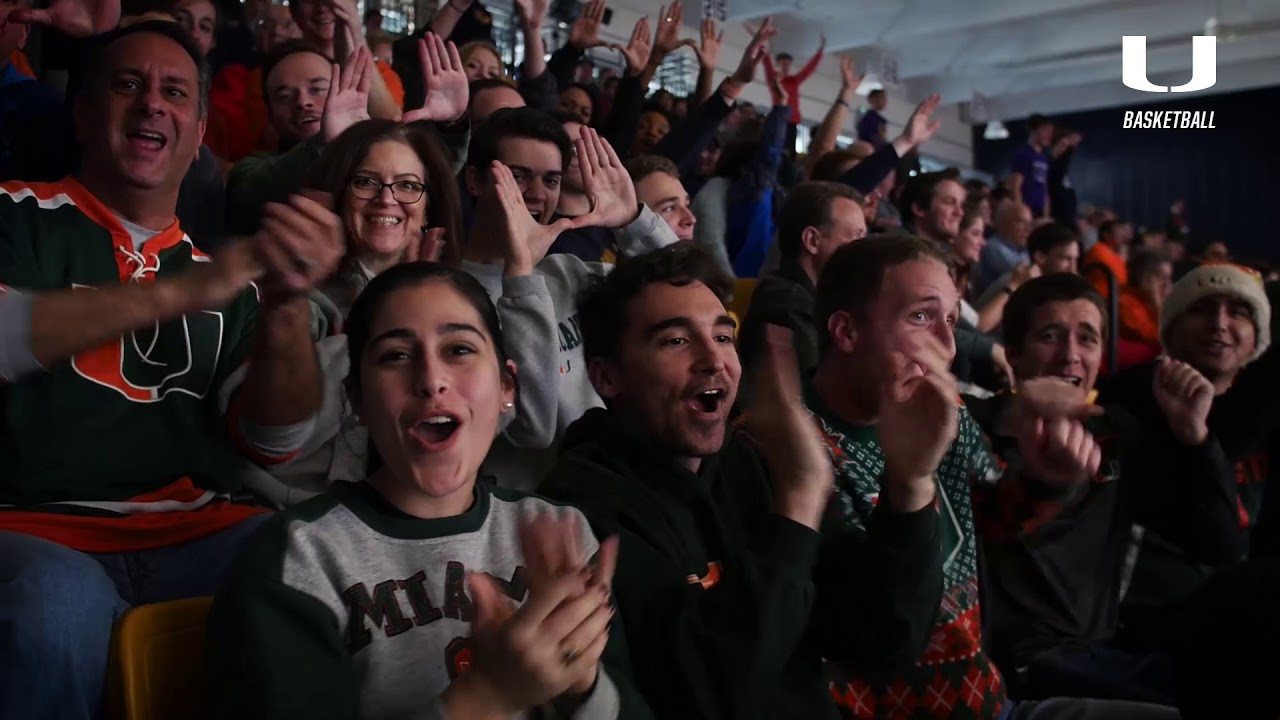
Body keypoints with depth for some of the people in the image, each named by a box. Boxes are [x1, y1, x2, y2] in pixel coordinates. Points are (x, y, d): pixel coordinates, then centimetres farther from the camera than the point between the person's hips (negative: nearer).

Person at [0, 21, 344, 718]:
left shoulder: (224, 268, 12)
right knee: (59, 599, -34)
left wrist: (285, 305, -16)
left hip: (192, 536, 2)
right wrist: (175, 293, -25)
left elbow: (270, 441, 1)